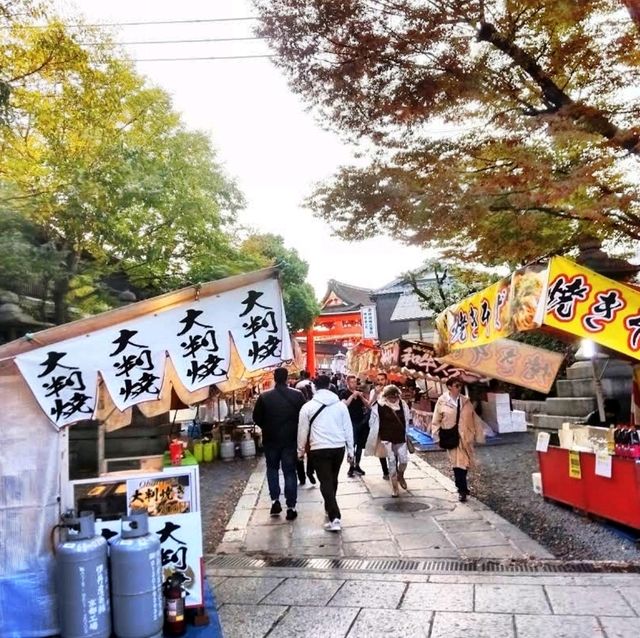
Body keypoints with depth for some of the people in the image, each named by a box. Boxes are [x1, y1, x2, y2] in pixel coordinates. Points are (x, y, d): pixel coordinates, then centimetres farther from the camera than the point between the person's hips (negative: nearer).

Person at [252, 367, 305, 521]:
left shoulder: (264, 396, -8)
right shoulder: (297, 395, -7)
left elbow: (257, 418, -3)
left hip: (271, 439, 0)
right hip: (291, 439, 0)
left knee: (272, 468, 20)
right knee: (289, 471, 7)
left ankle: (275, 500, 10)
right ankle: (291, 507, 6)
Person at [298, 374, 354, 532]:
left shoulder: (308, 406, -3)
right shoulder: (340, 405, 4)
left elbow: (302, 431, 2)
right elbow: (348, 429, 7)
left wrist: (301, 451, 15)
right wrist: (350, 450, 15)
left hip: (319, 449, -3)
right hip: (339, 447, 4)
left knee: (325, 482, -2)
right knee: (333, 479, 21)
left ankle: (335, 518, -12)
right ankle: (329, 508, 38)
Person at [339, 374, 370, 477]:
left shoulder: (359, 392, 12)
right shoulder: (344, 393, -3)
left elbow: (368, 405, 8)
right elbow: (344, 404, -19)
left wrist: (361, 397, -8)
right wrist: (352, 395, -22)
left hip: (362, 422, 6)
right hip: (351, 423, -6)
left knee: (360, 445, 10)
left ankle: (357, 466, 20)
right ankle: (351, 467, -3)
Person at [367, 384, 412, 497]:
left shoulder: (402, 404, -1)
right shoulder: (380, 406, -11)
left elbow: (406, 420, 11)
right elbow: (374, 422, -4)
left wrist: (405, 433, 12)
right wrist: (376, 435, -1)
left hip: (400, 438, 3)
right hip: (387, 439, -3)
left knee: (404, 460, -1)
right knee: (392, 462, 0)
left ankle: (400, 476, 32)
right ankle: (395, 487, 10)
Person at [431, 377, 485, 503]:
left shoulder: (465, 401, 5)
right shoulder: (442, 401, -5)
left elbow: (474, 418, 8)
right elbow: (436, 420, 2)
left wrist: (478, 434, 7)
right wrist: (437, 435, -3)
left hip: (466, 437, 4)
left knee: (465, 462, 11)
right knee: (458, 463, -4)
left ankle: (461, 486, 30)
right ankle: (462, 490, 5)